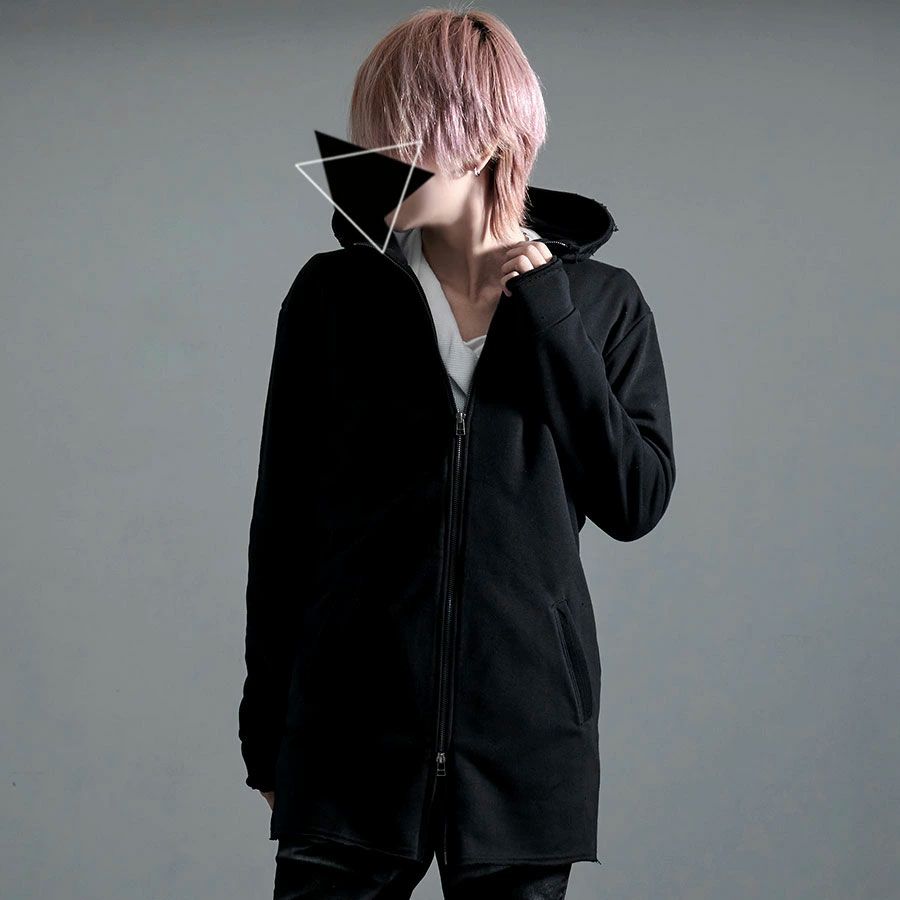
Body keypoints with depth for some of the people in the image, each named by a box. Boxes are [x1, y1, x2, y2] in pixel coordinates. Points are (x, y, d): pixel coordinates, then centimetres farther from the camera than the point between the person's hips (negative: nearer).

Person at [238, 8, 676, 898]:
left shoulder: (601, 300, 4)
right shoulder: (334, 293, 3)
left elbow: (636, 502, -5)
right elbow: (282, 524, 6)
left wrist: (547, 317, -9)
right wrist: (266, 738, 6)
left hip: (527, 741, 0)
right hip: (356, 728, 0)